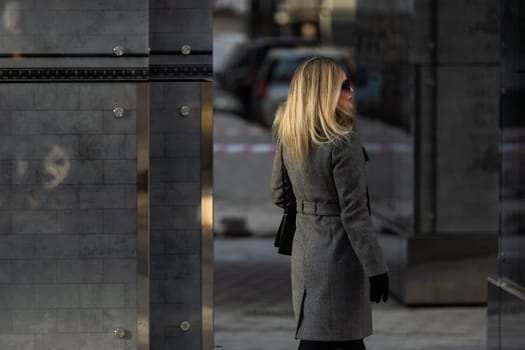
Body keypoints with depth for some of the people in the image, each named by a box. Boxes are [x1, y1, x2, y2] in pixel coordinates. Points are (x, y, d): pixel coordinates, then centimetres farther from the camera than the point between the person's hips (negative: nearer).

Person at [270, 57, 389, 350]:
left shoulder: (288, 138, 3)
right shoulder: (344, 143, -19)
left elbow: (280, 196, 14)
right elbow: (355, 213, -19)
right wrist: (376, 268, -14)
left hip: (305, 250, 8)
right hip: (338, 252, -8)